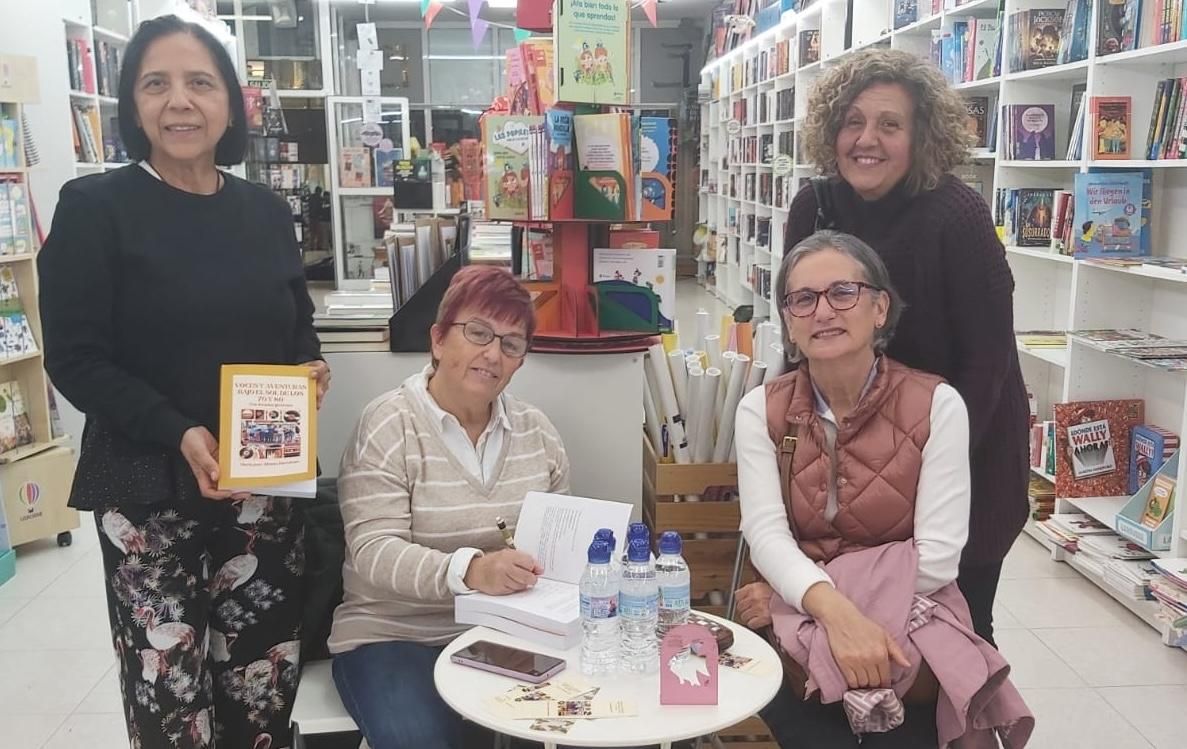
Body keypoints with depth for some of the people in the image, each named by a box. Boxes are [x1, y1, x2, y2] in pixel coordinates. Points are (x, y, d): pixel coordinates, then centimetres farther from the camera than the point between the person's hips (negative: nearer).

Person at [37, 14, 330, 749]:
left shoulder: (267, 211, 8)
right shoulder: (94, 207, -5)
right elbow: (75, 358, -9)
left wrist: (312, 368, -6)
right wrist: (178, 433, -21)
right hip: (150, 489, -3)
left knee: (266, 679, 12)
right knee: (168, 690, 3)